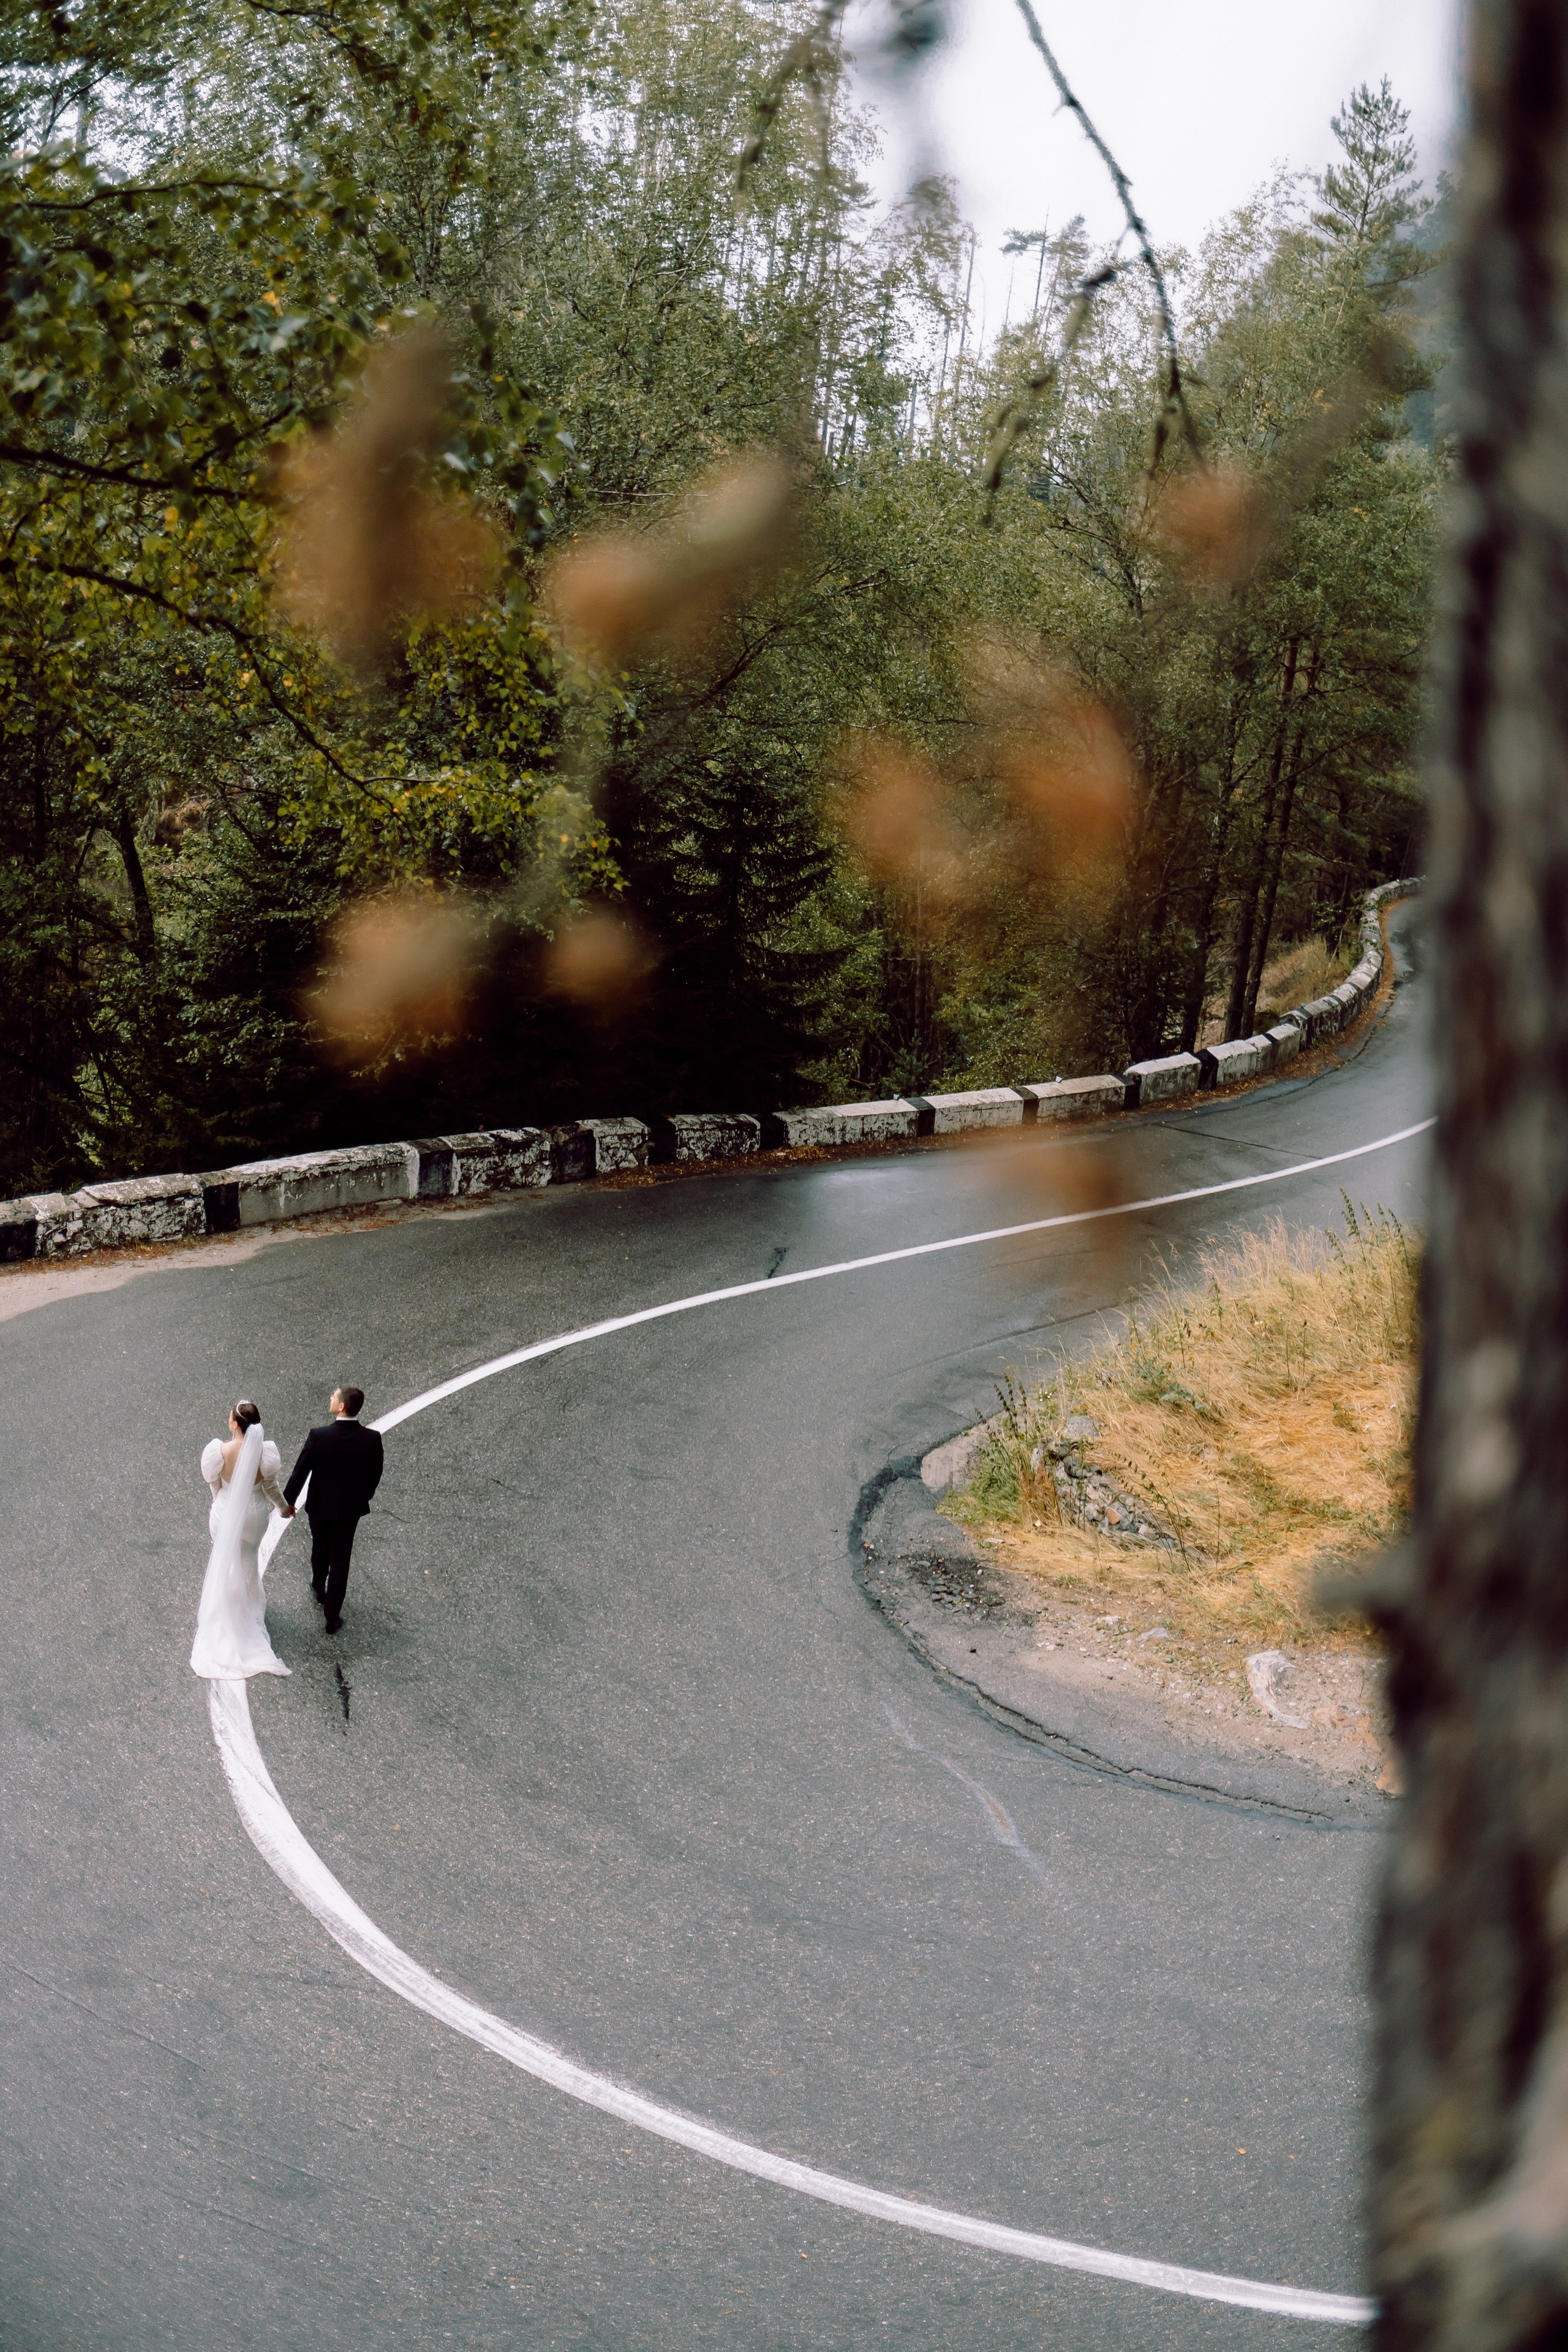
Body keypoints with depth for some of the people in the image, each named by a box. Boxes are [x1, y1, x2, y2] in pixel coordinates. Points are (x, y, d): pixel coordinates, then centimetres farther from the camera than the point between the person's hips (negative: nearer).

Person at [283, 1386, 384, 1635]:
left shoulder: (319, 1436, -26)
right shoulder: (372, 1439, -20)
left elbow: (300, 1472, -16)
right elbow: (375, 1475, -5)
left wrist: (287, 1502, 0)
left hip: (320, 1505, 0)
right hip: (351, 1508, 1)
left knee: (320, 1549, 27)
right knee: (340, 1561, 12)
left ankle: (319, 1589, 53)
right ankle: (332, 1617, 17)